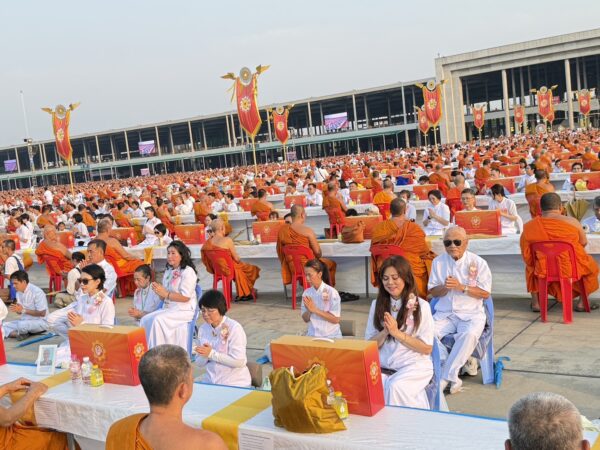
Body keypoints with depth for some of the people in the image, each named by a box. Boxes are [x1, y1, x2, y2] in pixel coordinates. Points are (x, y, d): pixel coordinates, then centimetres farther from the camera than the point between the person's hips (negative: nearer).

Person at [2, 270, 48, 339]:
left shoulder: (37, 292, -19)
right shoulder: (18, 292, 4)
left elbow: (42, 313, -19)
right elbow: (20, 312, 13)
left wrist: (23, 310, -21)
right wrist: (17, 310, -12)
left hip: (40, 322, -7)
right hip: (24, 320, 7)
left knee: (22, 325, -33)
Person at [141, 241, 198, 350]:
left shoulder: (188, 271, -8)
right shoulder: (168, 272, 15)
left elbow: (186, 297, -16)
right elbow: (164, 298, 15)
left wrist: (165, 293, -20)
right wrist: (159, 291, -8)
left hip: (184, 310, -7)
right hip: (167, 308, 7)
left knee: (158, 320, -27)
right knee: (145, 319, -13)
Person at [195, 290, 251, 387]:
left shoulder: (234, 328, -10)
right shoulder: (203, 328, 6)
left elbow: (239, 362, -16)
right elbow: (199, 363, 9)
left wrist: (211, 354, -15)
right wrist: (205, 355, -12)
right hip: (209, 382, 5)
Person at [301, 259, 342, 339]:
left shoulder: (332, 292, -10)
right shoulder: (306, 293, 3)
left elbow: (336, 319, -12)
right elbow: (306, 319, 8)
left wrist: (315, 310, -18)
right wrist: (309, 310, -13)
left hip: (331, 336, -3)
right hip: (312, 335, 4)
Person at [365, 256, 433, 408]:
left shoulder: (421, 306, -2)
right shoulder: (377, 304, 9)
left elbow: (427, 348, -4)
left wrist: (397, 333, -13)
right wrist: (385, 332, -12)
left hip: (414, 366, -2)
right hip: (383, 367, 3)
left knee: (395, 387, -32)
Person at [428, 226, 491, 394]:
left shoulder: (478, 262, -2)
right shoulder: (438, 262, 6)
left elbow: (485, 293, -3)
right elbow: (433, 292, 10)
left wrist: (462, 287, -17)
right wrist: (445, 287, -13)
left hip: (471, 313, -2)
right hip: (445, 313, 3)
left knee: (469, 334, -35)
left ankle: (445, 377, -23)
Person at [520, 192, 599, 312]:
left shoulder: (528, 226, -8)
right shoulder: (572, 222, -12)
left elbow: (527, 257, 0)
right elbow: (584, 243, 5)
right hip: (572, 269, -1)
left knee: (530, 266, 35)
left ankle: (535, 302, 34)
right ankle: (582, 302, 29)